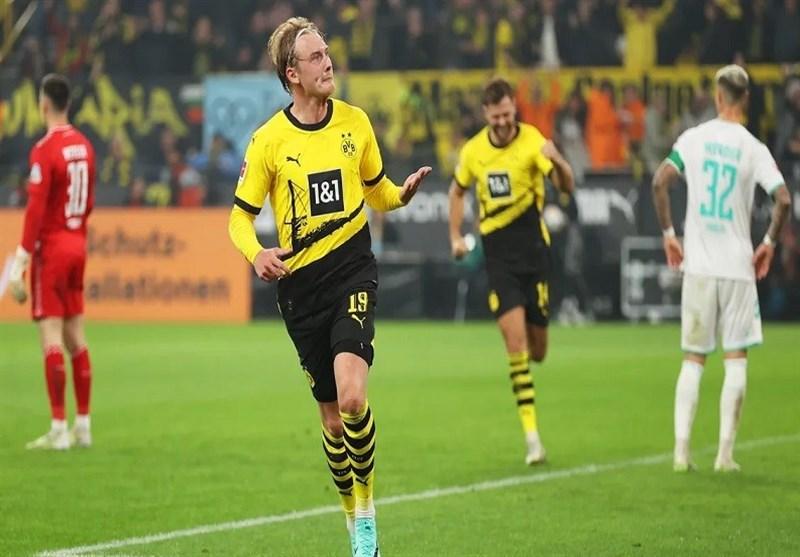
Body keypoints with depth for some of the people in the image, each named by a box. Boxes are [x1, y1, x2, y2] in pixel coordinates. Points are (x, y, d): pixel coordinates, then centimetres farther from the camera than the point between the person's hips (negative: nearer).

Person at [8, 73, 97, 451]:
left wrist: (21, 262, -17)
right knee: (76, 337, 11)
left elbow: (35, 210, -19)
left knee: (51, 337, -7)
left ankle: (59, 429, -10)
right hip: (78, 244, 7)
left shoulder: (44, 150, -15)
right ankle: (82, 426, 14)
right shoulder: (84, 145, 7)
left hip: (51, 247, -7)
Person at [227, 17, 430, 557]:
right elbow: (241, 216, 2)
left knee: (352, 396, -21)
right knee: (332, 413, 5)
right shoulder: (268, 141, -4)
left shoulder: (355, 122, 4)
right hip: (300, 283, 0)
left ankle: (367, 508, -2)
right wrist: (256, 253, -19)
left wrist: (403, 193, -5)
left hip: (352, 269, 0)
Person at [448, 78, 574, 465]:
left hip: (532, 249, -1)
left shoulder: (532, 141, -10)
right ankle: (531, 434, -14)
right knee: (515, 338, -14)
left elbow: (567, 187, -21)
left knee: (537, 350, 5)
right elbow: (457, 190, 21)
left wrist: (557, 163, -42)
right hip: (497, 254, 1)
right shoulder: (473, 151, 1)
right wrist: (456, 236, 12)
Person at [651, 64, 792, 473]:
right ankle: (725, 453, 0)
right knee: (736, 359, 4)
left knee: (692, 360, 9)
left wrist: (669, 234, 3)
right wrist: (769, 243, 1)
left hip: (697, 266, 2)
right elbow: (783, 199, -13)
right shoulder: (754, 149, -4)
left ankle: (682, 449, 2)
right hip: (738, 267, -2)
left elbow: (659, 183, -8)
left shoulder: (693, 138, 0)